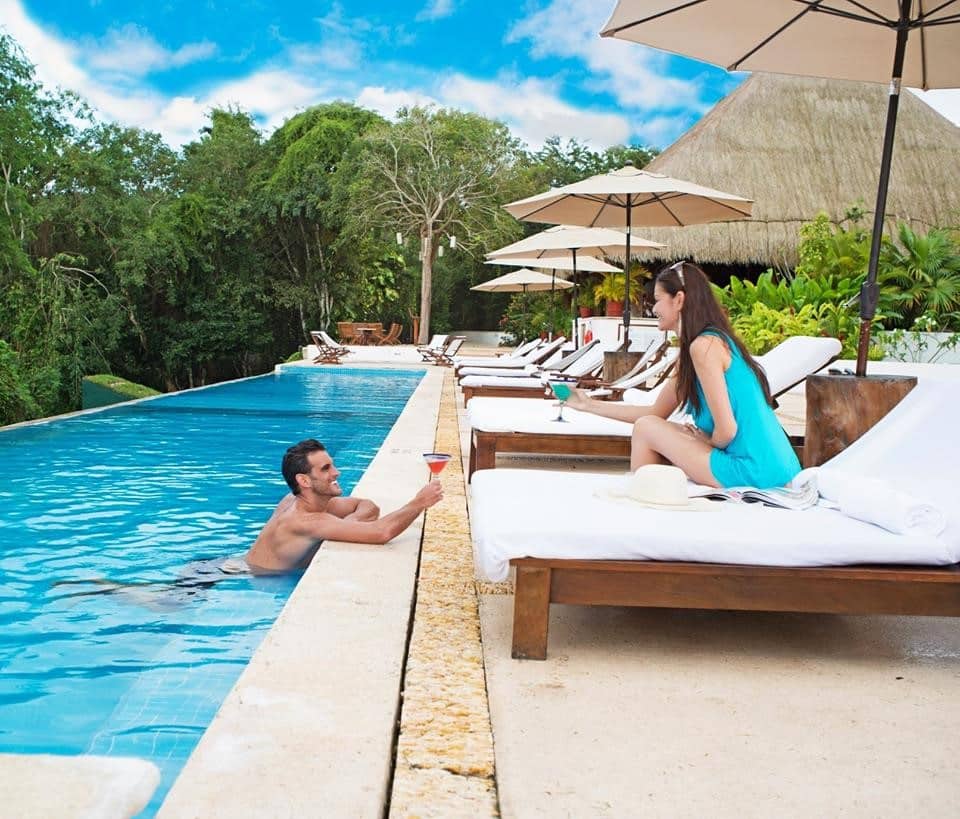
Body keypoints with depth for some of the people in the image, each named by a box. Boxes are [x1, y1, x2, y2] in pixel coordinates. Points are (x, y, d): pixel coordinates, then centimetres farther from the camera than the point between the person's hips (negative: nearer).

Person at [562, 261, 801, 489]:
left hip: (753, 472, -9)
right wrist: (590, 405, 23)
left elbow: (726, 431, -19)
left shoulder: (704, 346, -14)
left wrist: (708, 442, 3)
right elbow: (656, 412, 22)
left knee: (645, 428, -1)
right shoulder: (690, 352, 15)